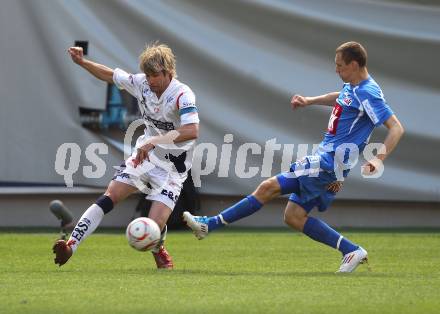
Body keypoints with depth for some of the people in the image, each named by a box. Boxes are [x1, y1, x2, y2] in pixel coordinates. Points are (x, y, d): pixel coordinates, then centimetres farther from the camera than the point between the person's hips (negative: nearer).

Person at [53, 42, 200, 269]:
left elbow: (192, 131, -38)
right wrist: (82, 62, 4)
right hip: (145, 155, 5)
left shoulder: (182, 95, -23)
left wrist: (155, 141, -42)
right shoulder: (141, 83, -4)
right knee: (110, 196, -12)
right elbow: (111, 75, 14)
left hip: (173, 167, -5)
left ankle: (158, 250, 21)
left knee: (155, 225, -16)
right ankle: (71, 245, -15)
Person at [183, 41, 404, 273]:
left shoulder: (368, 93, -16)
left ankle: (210, 225, -9)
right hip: (323, 158, 10)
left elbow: (396, 128, -20)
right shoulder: (351, 87, 12)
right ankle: (352, 251, 6)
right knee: (293, 217, 8)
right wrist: (309, 101, 24)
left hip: (328, 163, -10)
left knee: (269, 187, -12)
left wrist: (379, 159, -31)